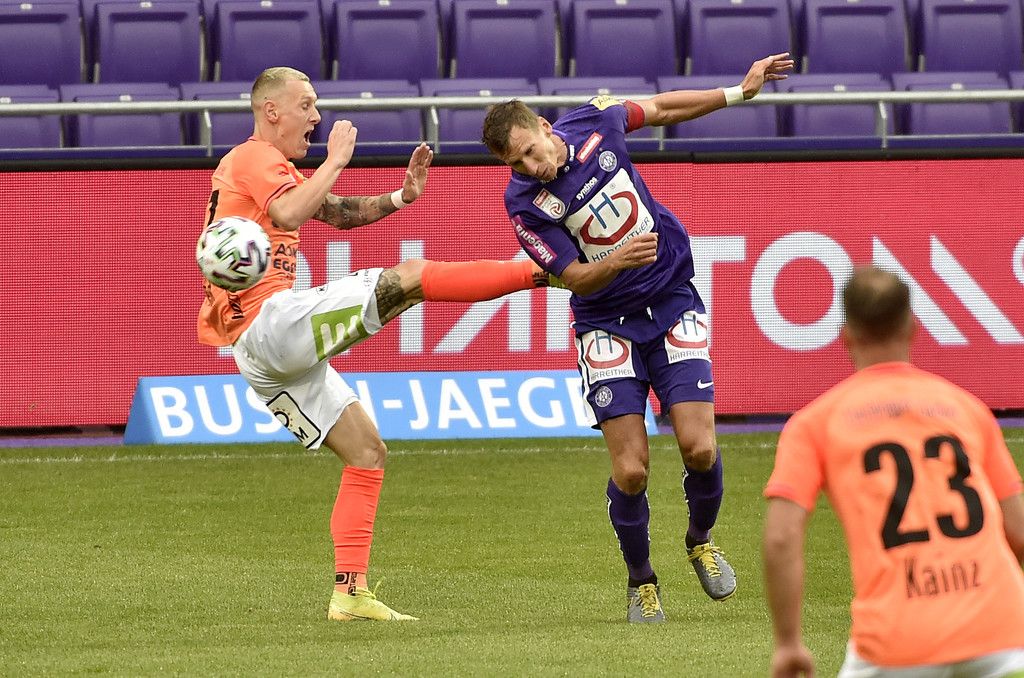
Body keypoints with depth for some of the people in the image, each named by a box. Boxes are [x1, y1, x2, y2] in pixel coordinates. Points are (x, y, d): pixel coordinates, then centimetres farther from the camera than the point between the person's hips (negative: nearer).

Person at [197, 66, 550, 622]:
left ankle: (350, 592, 4)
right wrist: (336, 160, -14)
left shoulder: (268, 166, 28)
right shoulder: (253, 158, -5)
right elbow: (289, 214, -26)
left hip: (262, 360, 10)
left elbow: (340, 213, 28)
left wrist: (401, 197, 12)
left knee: (367, 453, 9)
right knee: (407, 279, -15)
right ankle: (539, 271, -9)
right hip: (271, 322, -10)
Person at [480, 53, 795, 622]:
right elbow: (575, 278, -14)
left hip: (673, 303, 2)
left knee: (699, 448, -11)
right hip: (607, 325, -2)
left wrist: (739, 92, 12)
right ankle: (641, 580, 15)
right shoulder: (524, 202, -16)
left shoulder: (594, 123, -8)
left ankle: (701, 541, 20)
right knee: (631, 471, -11)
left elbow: (661, 109, 12)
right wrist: (618, 262, -33)